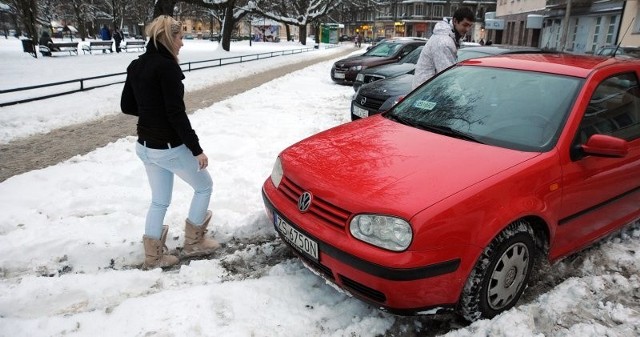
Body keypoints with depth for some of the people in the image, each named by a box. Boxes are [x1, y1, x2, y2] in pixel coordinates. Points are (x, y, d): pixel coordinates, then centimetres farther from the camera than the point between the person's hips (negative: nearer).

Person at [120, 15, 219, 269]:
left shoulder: (136, 65, 7)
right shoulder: (166, 67, -18)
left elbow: (127, 106, 13)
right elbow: (176, 114, -22)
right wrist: (197, 149, -17)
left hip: (145, 146, 8)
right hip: (169, 148, -8)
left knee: (159, 201, 19)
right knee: (204, 186, 14)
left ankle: (153, 256, 26)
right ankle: (193, 242, 23)